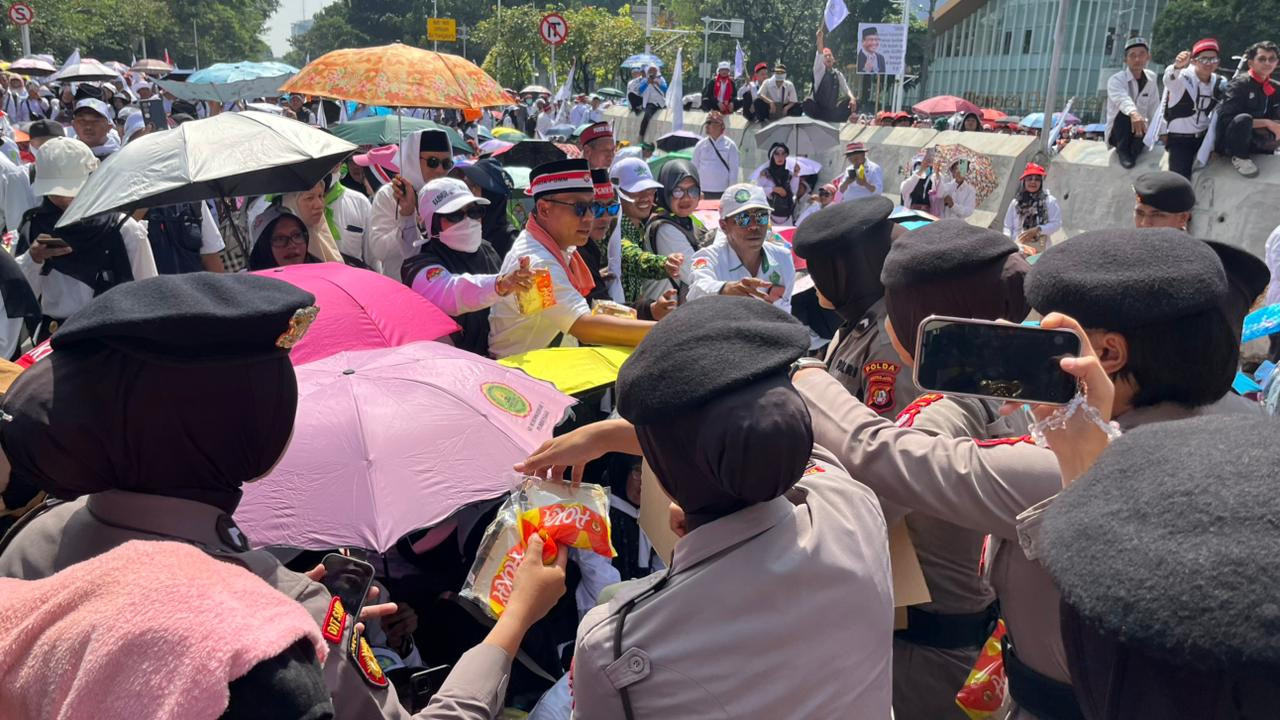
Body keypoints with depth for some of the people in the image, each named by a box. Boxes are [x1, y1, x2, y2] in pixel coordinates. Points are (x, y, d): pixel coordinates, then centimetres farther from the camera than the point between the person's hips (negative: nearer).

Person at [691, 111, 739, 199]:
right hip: (703, 192, 2)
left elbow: (734, 169, 1)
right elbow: (694, 167, 10)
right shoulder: (700, 145, 8)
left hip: (722, 192, -2)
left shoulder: (730, 145, 2)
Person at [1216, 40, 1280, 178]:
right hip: (1228, 143, -7)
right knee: (1243, 119, -36)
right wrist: (1266, 123, -24)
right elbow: (1225, 119, -24)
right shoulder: (1239, 84, -13)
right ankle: (1239, 157, -11)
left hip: (1253, 142, 7)